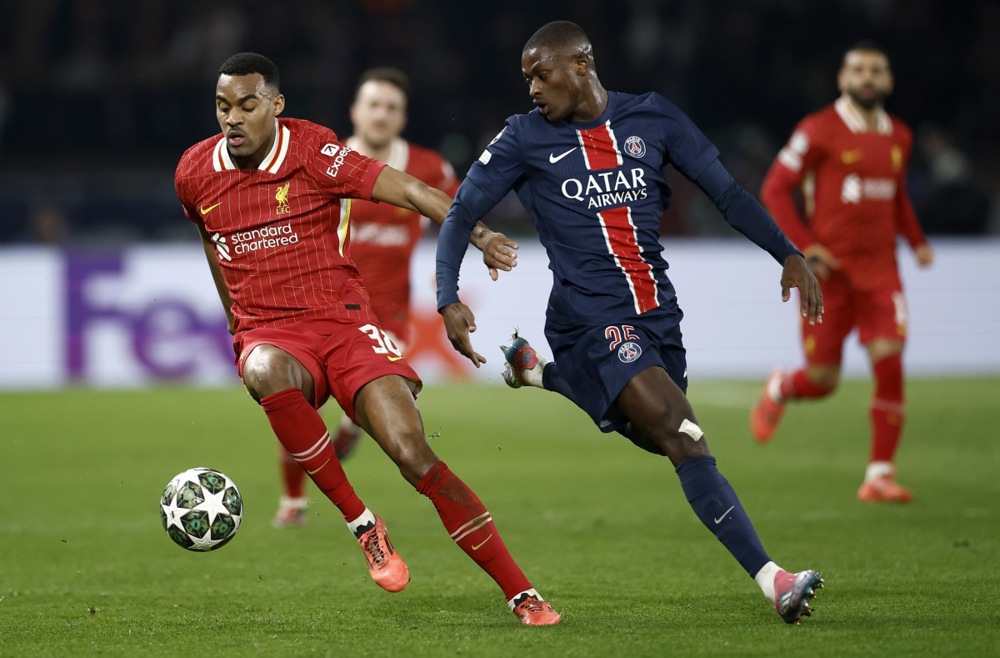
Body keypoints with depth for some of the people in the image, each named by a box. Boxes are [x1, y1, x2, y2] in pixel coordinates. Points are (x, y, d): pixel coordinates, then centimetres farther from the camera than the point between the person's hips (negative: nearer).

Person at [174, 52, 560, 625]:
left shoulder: (311, 150, -7)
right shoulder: (195, 173, 5)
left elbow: (406, 189, -13)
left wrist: (475, 232, -28)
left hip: (343, 321, -2)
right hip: (269, 334, 2)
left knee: (413, 453, -18)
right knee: (267, 373, -38)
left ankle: (522, 594, -10)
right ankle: (363, 525, -26)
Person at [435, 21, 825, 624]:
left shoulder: (651, 118, 4)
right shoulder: (525, 139, -2)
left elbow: (727, 191, 6)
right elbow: (461, 215, 0)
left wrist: (788, 255, -5)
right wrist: (449, 299, -15)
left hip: (658, 313, 5)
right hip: (592, 319, -5)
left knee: (657, 437, 23)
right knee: (686, 436, -21)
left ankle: (540, 372, 41)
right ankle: (772, 581, -26)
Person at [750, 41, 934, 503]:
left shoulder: (899, 137, 11)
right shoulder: (819, 131, -6)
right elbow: (775, 189, -5)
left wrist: (917, 241, 12)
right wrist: (805, 245, -15)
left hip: (879, 268, 4)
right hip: (829, 270, -4)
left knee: (890, 363, -13)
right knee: (823, 380, -1)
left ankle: (879, 476, -7)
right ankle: (779, 390, 37)